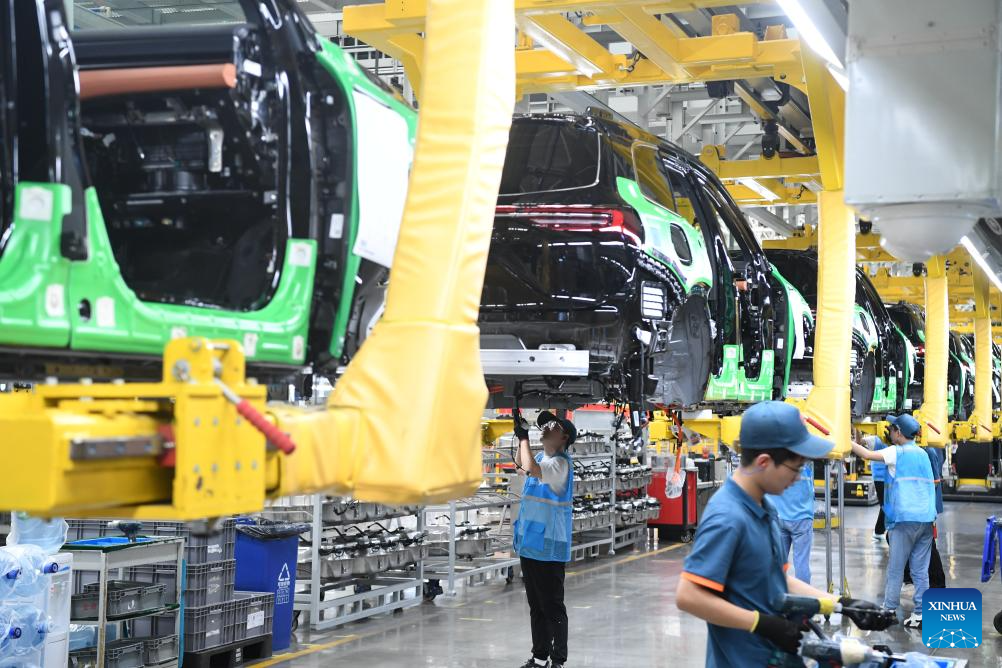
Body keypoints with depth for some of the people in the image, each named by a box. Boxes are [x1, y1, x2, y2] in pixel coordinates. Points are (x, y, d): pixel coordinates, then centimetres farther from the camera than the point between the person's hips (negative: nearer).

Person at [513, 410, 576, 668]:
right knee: (535, 605, 15)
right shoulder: (541, 457, 12)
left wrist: (524, 437, -19)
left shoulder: (560, 463, -15)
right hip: (530, 543, 9)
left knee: (552, 606, -3)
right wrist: (520, 438, 18)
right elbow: (521, 464, 33)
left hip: (549, 547, -9)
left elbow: (530, 467, -32)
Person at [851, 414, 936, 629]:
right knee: (921, 570, 6)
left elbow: (867, 454, -5)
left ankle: (888, 612, 3)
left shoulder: (897, 452, -4)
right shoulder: (923, 454, 16)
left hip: (905, 520, -6)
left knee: (895, 569, 1)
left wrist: (848, 441, 6)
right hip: (926, 518, 6)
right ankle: (920, 615, 5)